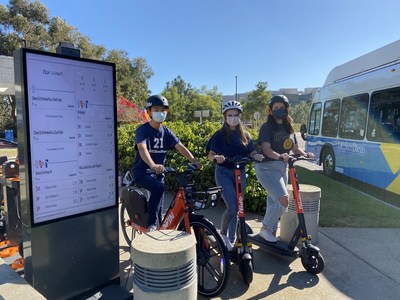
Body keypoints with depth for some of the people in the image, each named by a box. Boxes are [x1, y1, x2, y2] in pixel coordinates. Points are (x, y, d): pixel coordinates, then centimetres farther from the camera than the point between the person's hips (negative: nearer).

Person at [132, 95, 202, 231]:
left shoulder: (167, 132, 2)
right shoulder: (142, 130, -14)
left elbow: (180, 147, -10)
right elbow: (142, 148, -32)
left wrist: (194, 161, -25)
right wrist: (153, 165, -50)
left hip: (158, 172, 5)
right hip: (141, 171, -5)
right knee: (158, 187, -32)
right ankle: (152, 222, -17)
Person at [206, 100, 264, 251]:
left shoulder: (245, 135, 10)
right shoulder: (219, 135, -2)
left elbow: (252, 152, 7)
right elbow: (210, 155, -6)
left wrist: (257, 156, -15)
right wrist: (216, 157, -27)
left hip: (240, 173, 4)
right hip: (224, 173, -4)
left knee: (237, 208, 9)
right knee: (232, 208, -15)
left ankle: (232, 239, 27)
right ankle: (223, 233, 14)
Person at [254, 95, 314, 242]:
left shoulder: (289, 127, 13)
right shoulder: (266, 127, -8)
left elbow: (295, 148, 10)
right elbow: (266, 149, -20)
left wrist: (305, 154, -10)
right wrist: (279, 156, -38)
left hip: (282, 167, 7)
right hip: (267, 168, -7)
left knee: (274, 202, 13)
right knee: (283, 199, -20)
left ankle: (272, 233, 28)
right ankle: (265, 228, -1)